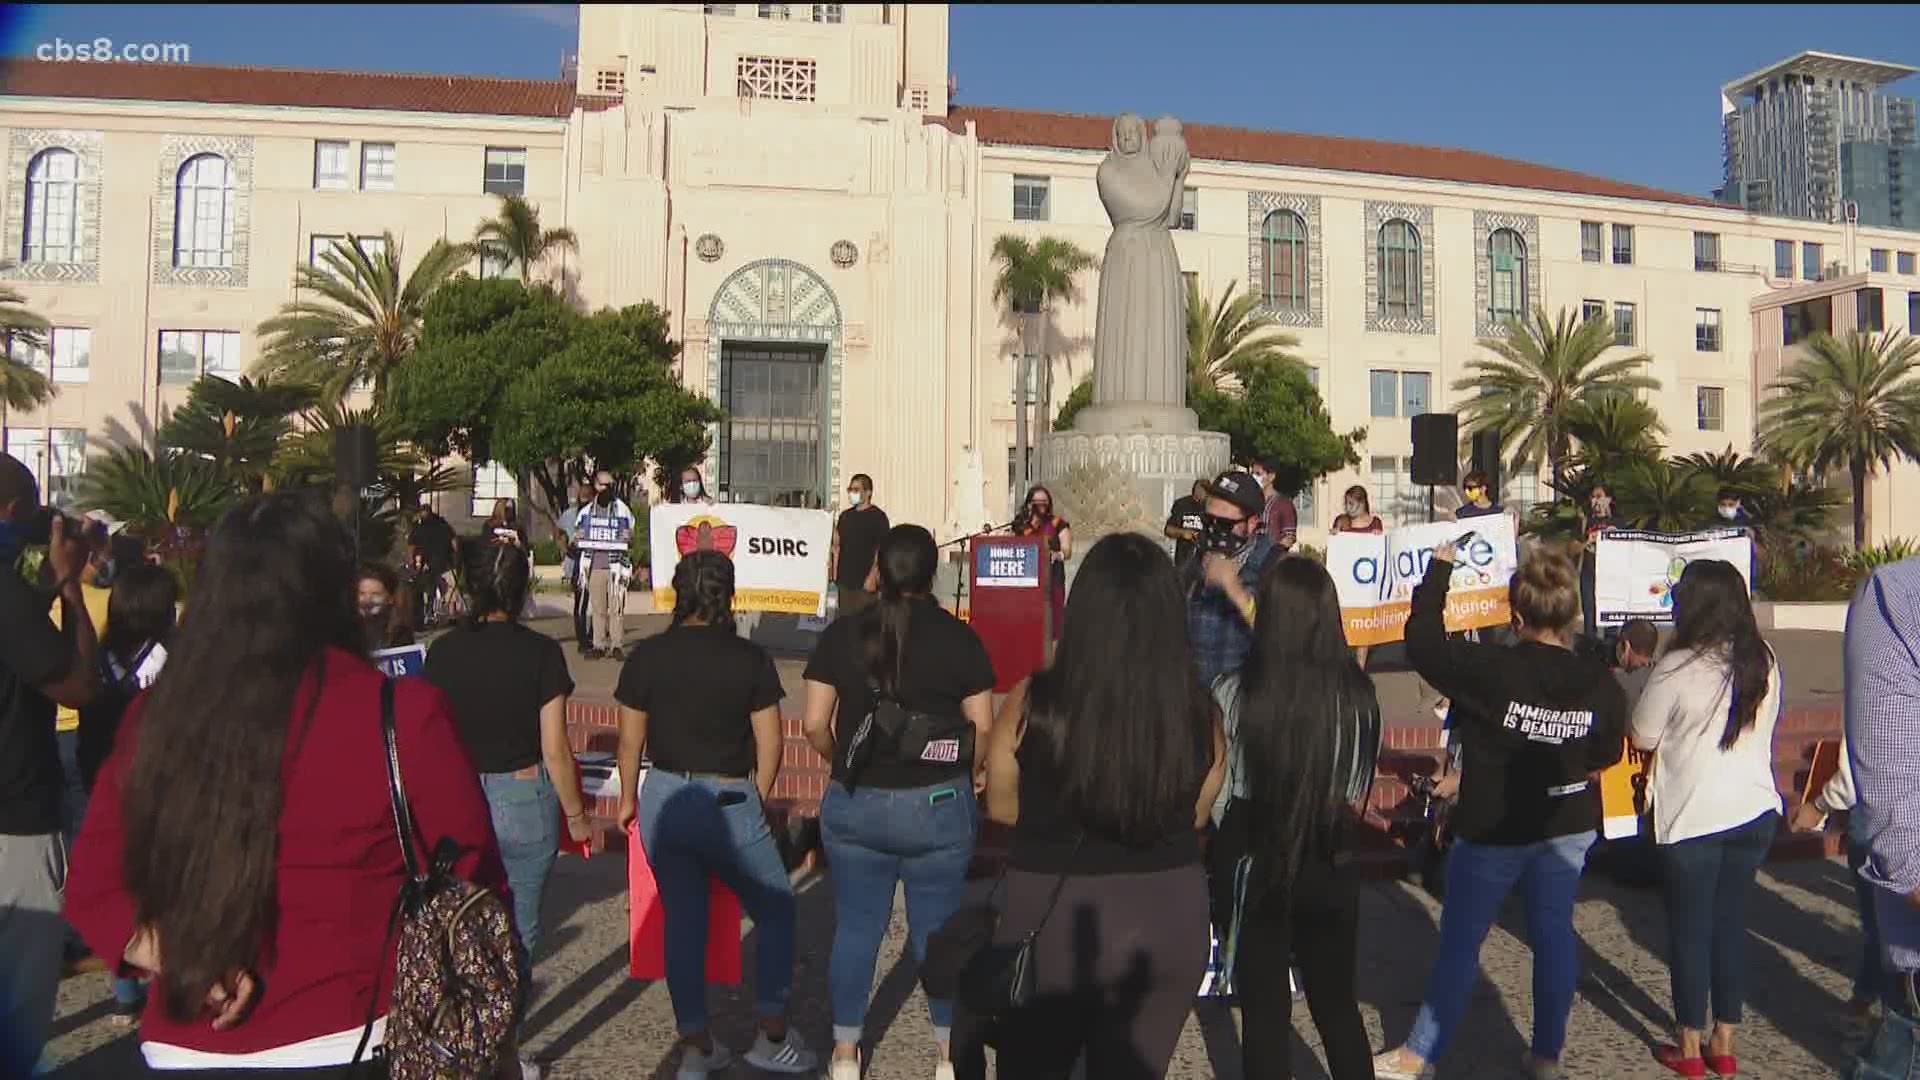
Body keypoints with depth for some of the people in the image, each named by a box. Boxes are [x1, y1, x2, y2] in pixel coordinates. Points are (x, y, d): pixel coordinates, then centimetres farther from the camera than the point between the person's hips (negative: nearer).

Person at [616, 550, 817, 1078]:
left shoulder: (647, 656, -4)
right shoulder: (750, 659, -9)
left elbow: (631, 741, 2)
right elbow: (769, 745, -6)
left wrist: (628, 800, 17)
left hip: (664, 801, 3)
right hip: (730, 802, -3)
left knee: (682, 920, 15)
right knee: (776, 911, 16)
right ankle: (772, 1037, 20)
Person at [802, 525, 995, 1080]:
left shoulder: (842, 634, -3)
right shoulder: (958, 637, -7)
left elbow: (815, 725, -2)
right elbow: (983, 727, -6)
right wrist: (961, 773, 12)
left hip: (854, 805, 1)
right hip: (938, 806, -1)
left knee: (855, 928, 13)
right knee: (938, 930, 12)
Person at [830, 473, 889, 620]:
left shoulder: (878, 516, -7)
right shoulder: (845, 515, 12)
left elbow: (882, 550, -11)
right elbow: (837, 545, 16)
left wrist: (872, 577, -17)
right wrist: (834, 570, 6)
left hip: (864, 581, -6)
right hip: (844, 579, 6)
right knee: (844, 617, 10)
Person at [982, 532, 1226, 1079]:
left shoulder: (1032, 704, -17)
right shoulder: (1201, 714, -12)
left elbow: (1002, 807, 0)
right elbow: (1195, 816, 5)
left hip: (1052, 920, -2)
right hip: (1169, 921, 2)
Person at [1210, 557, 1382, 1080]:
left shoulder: (1236, 694, -19)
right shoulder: (1358, 693, -10)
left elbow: (1221, 800, -11)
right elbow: (1360, 791, 1)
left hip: (1258, 869, -3)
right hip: (1333, 870, 3)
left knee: (1265, 1012, 12)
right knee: (1338, 1004, 21)